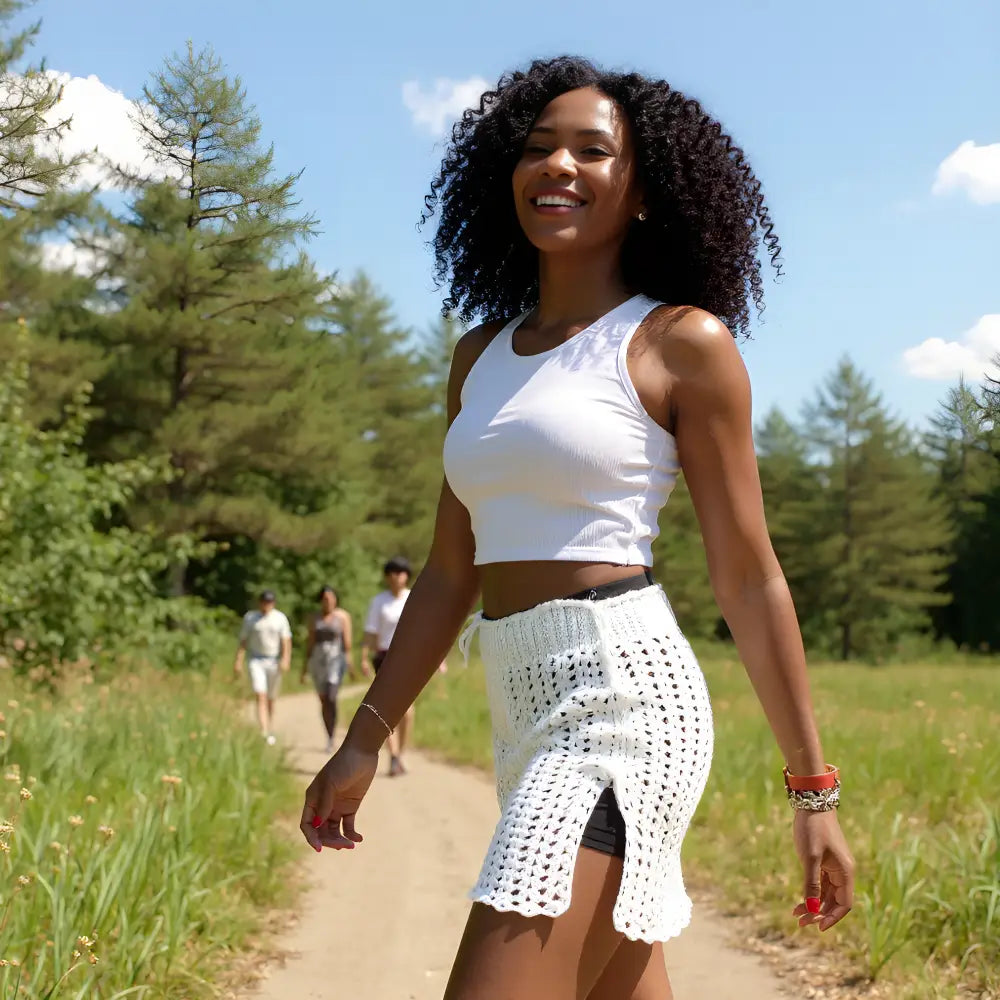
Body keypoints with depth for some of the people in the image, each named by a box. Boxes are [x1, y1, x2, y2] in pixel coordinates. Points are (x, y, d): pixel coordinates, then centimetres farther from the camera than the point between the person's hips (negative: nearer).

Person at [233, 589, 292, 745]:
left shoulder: (280, 618, 2)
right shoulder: (250, 618, 3)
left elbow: (286, 641, -3)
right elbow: (243, 641, 3)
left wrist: (285, 659, -16)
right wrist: (238, 661, -5)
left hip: (274, 661, 1)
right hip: (256, 661, -1)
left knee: (271, 699, 11)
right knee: (261, 696, -15)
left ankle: (268, 730, 28)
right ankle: (265, 733, -24)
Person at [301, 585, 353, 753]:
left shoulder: (343, 616, -1)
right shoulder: (315, 618, 9)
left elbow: (347, 641, -5)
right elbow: (310, 642, 11)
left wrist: (348, 662, -12)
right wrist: (305, 665, 8)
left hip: (336, 659, -4)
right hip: (317, 660, 4)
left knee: (331, 698, -17)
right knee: (323, 700, 7)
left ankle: (331, 740, -16)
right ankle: (330, 738, 17)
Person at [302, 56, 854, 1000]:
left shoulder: (681, 341, -3)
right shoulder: (481, 354, 15)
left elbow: (749, 580, -3)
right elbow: (450, 571, 17)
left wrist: (812, 788, -3)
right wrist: (366, 737, 13)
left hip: (624, 697, -7)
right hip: (525, 709, 7)